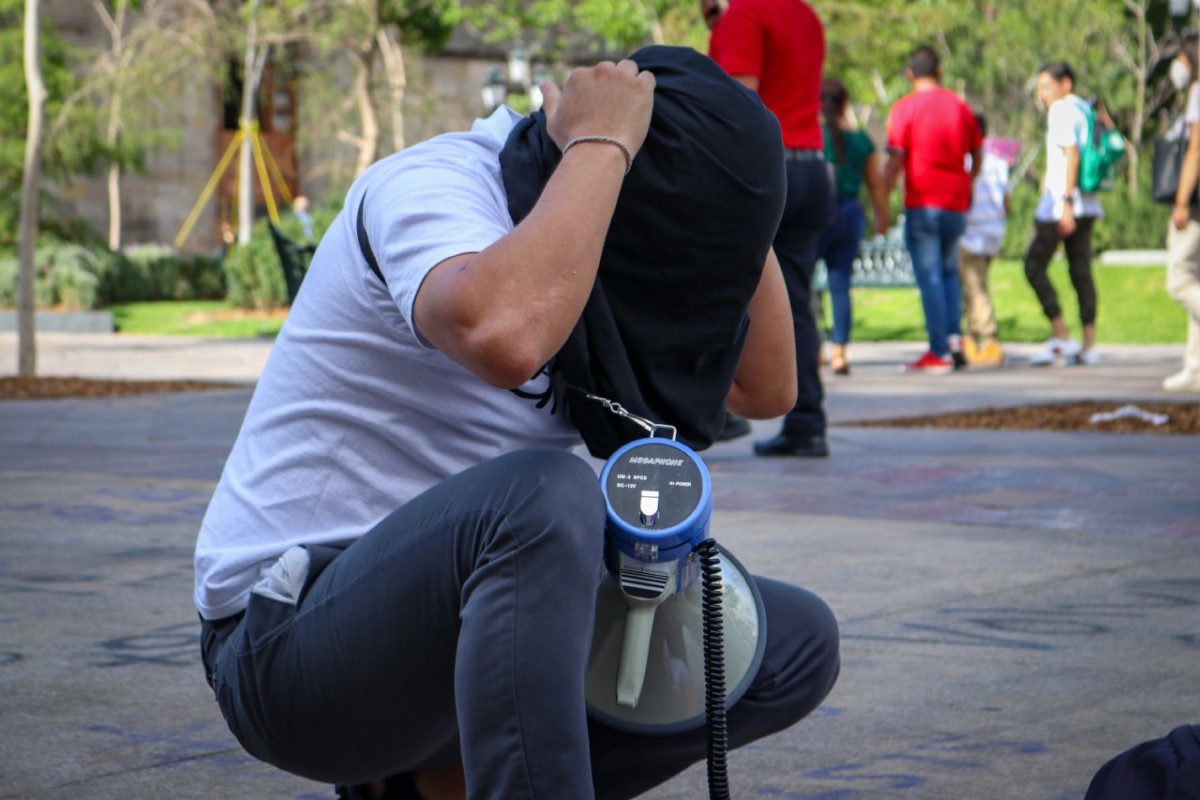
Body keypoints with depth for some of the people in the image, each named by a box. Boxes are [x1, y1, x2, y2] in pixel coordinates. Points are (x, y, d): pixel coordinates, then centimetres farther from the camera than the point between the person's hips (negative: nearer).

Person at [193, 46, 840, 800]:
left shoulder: (585, 237, 8)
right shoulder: (435, 188, -18)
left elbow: (766, 387, 7)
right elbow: (504, 334, -42)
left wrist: (733, 186, -2)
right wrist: (598, 146, -29)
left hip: (450, 618, 9)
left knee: (795, 644, 3)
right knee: (543, 495, -37)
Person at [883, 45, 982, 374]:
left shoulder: (904, 108, -5)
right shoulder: (960, 107, 8)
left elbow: (895, 161, -10)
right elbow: (977, 158, 14)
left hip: (922, 203, -4)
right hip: (956, 204, 4)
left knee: (929, 276, -4)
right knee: (949, 271, 18)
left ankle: (939, 353, -6)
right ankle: (955, 337, 2)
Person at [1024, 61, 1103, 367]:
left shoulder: (1062, 110, -9)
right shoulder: (1086, 110, 18)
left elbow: (1072, 155, -18)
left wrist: (1065, 200, -22)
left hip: (1061, 199, -9)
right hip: (1088, 204, 9)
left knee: (1034, 266, -3)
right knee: (1081, 270, 7)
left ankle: (1061, 338, -8)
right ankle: (1089, 345, 3)